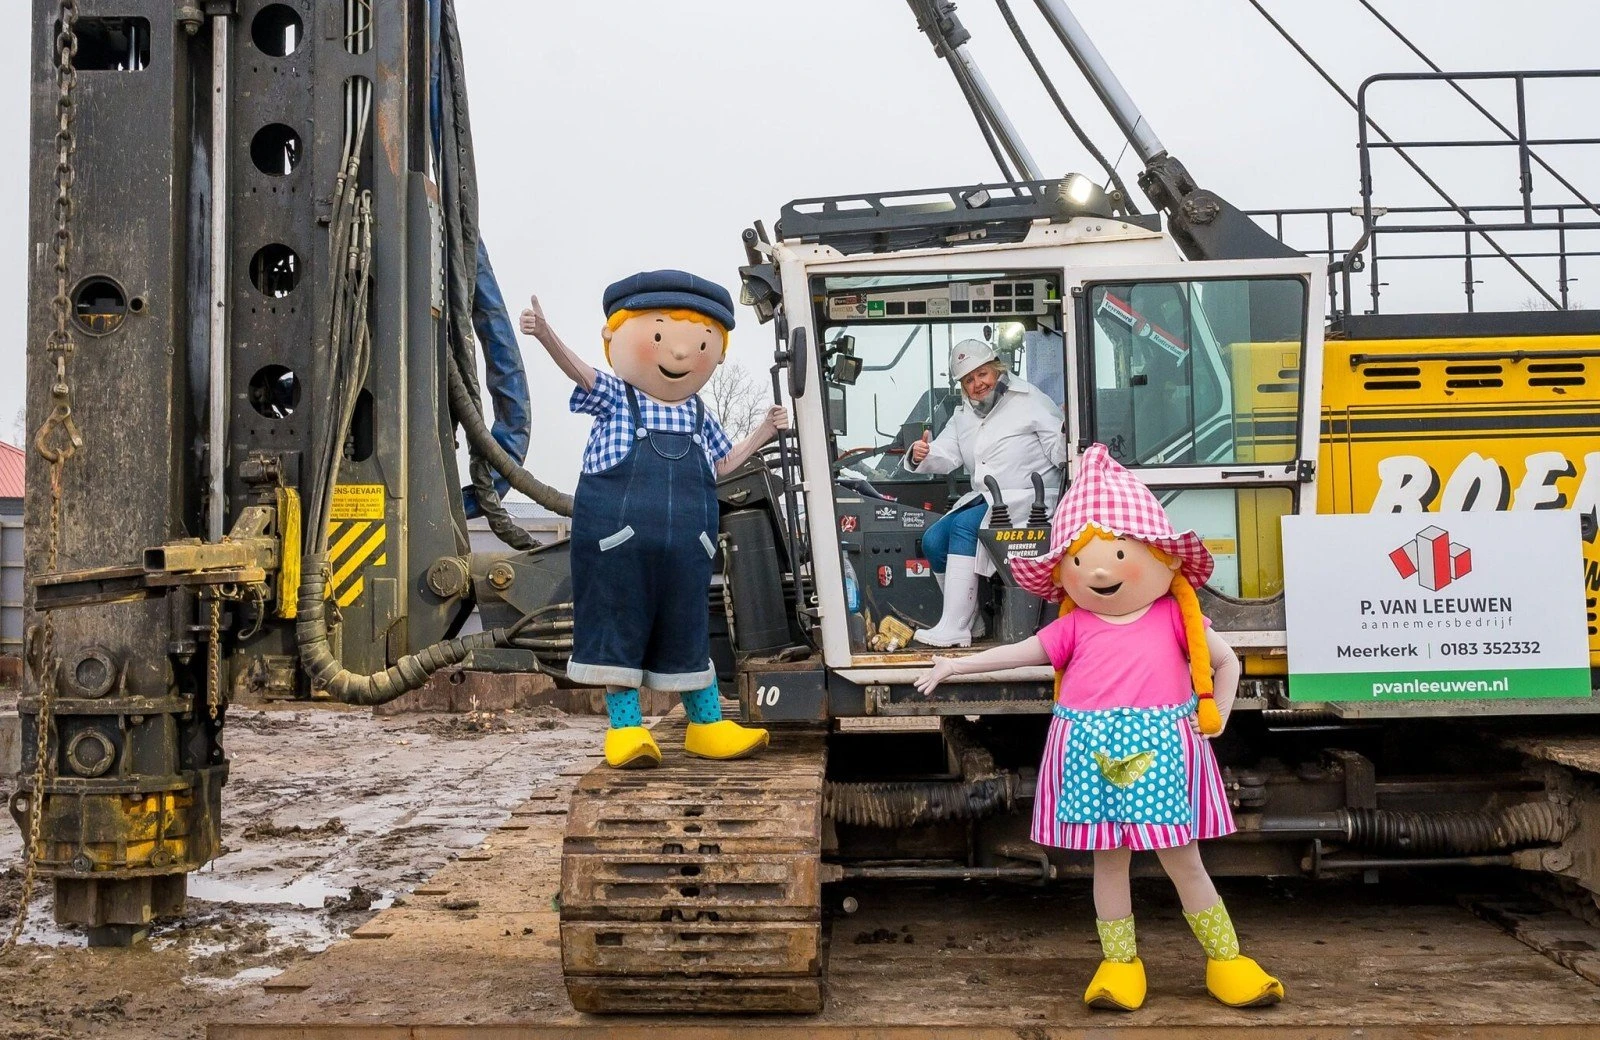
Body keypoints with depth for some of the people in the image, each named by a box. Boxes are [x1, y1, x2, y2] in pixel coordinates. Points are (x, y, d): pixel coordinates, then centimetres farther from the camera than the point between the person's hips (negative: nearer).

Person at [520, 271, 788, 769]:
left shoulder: (700, 417, 15)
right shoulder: (614, 397, 0)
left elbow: (721, 466, 26)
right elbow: (579, 369, -18)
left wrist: (760, 434, 22)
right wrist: (546, 336, -36)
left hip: (683, 546, 4)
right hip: (617, 540, -4)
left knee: (688, 629, 12)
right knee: (619, 625, 1)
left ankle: (707, 724, 22)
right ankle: (625, 727, 10)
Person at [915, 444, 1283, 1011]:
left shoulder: (1174, 617, 0)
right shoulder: (1074, 627, 4)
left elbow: (1226, 662, 10)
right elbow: (1017, 652, 9)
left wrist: (1216, 716, 0)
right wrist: (955, 665, 6)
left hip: (1161, 752, -2)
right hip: (1094, 756, 2)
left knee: (1183, 861, 4)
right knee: (1109, 860, 9)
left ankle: (1227, 960, 18)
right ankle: (1119, 963, 21)